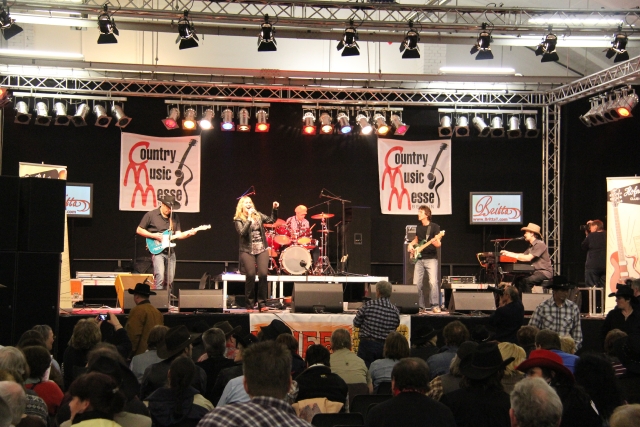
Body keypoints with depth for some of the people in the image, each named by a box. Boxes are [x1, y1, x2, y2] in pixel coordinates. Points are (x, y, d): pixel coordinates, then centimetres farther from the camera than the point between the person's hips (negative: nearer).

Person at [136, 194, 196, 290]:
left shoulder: (175, 217, 10)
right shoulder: (151, 215, -3)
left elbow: (178, 234, 9)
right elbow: (139, 230, 0)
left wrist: (188, 233, -11)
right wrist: (154, 236, -11)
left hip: (170, 252, 5)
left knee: (169, 281, 5)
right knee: (159, 277, -19)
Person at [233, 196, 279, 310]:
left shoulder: (258, 215, 13)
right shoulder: (238, 219, 1)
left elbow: (272, 220, 10)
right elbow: (242, 233, -14)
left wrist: (275, 209, -3)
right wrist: (249, 219, -19)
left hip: (262, 249, 3)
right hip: (247, 251, -3)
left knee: (263, 274, -11)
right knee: (251, 275, -14)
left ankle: (261, 303, 0)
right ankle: (249, 304, 0)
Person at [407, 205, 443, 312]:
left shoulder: (434, 227, -5)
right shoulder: (418, 227, 13)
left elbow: (438, 244, -9)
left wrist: (434, 241, -31)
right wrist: (411, 244, 10)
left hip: (431, 258, -6)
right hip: (419, 259, 6)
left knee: (433, 282, -19)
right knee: (417, 283, 1)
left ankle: (435, 306, -14)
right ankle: (420, 306, 11)